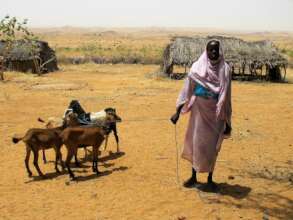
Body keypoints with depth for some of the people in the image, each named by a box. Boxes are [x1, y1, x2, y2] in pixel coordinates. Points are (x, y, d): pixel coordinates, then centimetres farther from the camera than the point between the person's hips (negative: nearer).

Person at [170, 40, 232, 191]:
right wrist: (178, 111, -5)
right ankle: (193, 176, 21)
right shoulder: (197, 67, -3)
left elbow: (226, 96, 1)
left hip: (217, 113, 1)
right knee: (196, 143, 5)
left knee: (213, 146, 7)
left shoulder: (225, 69, -1)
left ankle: (210, 179, 21)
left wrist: (227, 121, 1)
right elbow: (187, 90, -2)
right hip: (200, 110, 0)